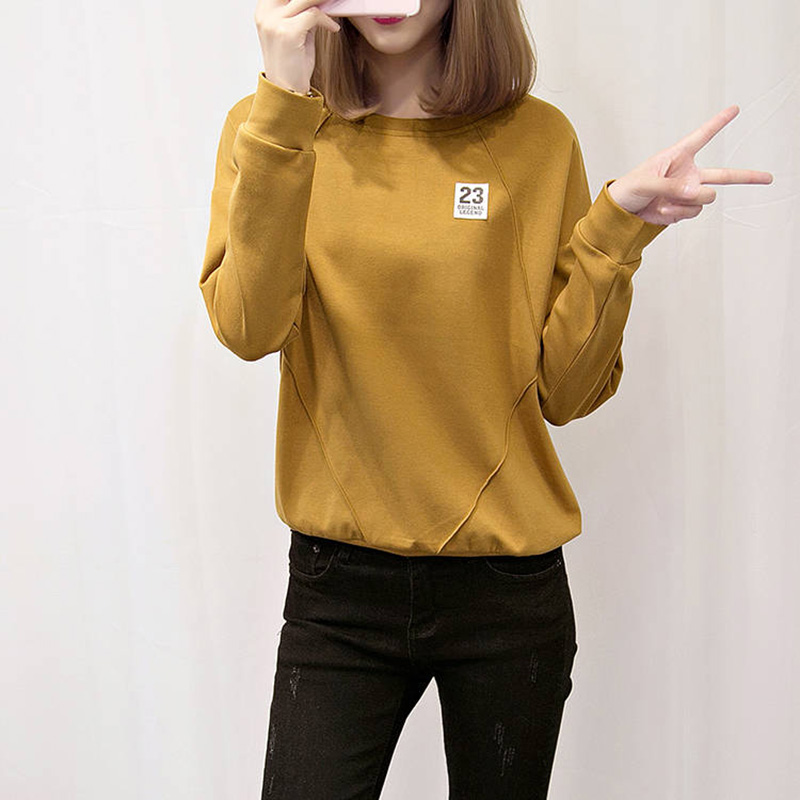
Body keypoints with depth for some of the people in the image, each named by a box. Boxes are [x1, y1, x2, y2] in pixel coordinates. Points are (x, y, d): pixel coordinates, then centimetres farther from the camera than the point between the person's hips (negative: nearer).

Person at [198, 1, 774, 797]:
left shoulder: (538, 137, 0)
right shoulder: (269, 128, 1)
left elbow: (564, 392, -3)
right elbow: (248, 329, -17)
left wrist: (618, 224, -14)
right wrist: (283, 105, -21)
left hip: (509, 584, 1)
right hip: (338, 582, 0)